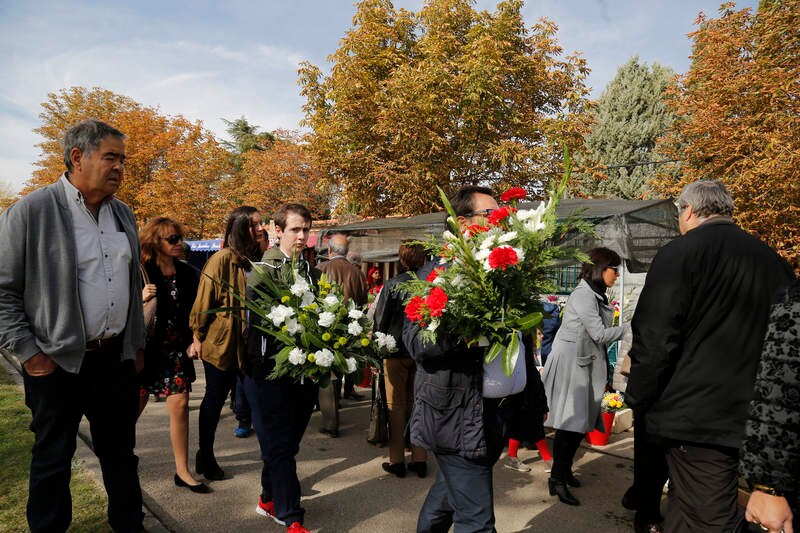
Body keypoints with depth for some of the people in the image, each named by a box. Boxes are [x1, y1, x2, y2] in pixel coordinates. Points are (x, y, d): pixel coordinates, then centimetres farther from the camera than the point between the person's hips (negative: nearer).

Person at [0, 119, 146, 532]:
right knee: (52, 461, 13)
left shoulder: (123, 214, 8)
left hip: (117, 358, 5)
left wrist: (136, 344, 15)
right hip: (58, 363, -5)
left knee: (120, 453, 16)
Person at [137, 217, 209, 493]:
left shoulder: (187, 273, 4)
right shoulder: (141, 272, -8)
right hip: (146, 347, -3)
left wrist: (195, 341, 2)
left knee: (180, 405, 0)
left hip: (176, 348, 3)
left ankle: (182, 471, 12)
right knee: (135, 406, 7)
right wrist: (140, 298, -23)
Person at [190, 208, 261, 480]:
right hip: (218, 341, -6)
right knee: (215, 398, 6)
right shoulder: (222, 259, -13)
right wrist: (198, 336, -10)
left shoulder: (249, 260, 9)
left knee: (217, 398, 12)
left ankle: (206, 455, 25)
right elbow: (204, 299, -12)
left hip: (240, 342, 6)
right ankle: (206, 457, 23)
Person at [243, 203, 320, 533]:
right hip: (271, 368, -5)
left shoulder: (311, 271, 10)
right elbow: (257, 316, -15)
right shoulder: (263, 270, -6)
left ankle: (269, 499, 36)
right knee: (280, 445, 2)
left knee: (288, 441, 17)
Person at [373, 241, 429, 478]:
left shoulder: (393, 284, -11)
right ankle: (420, 459, 18)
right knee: (418, 404, 13)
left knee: (396, 406, 9)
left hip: (397, 351, -2)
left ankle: (397, 461, 13)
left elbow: (380, 318, -6)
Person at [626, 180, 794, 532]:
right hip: (757, 420, 6)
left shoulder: (679, 253, -11)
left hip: (698, 417, -6)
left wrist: (637, 400, -3)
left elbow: (655, 341, -16)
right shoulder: (773, 261, 10)